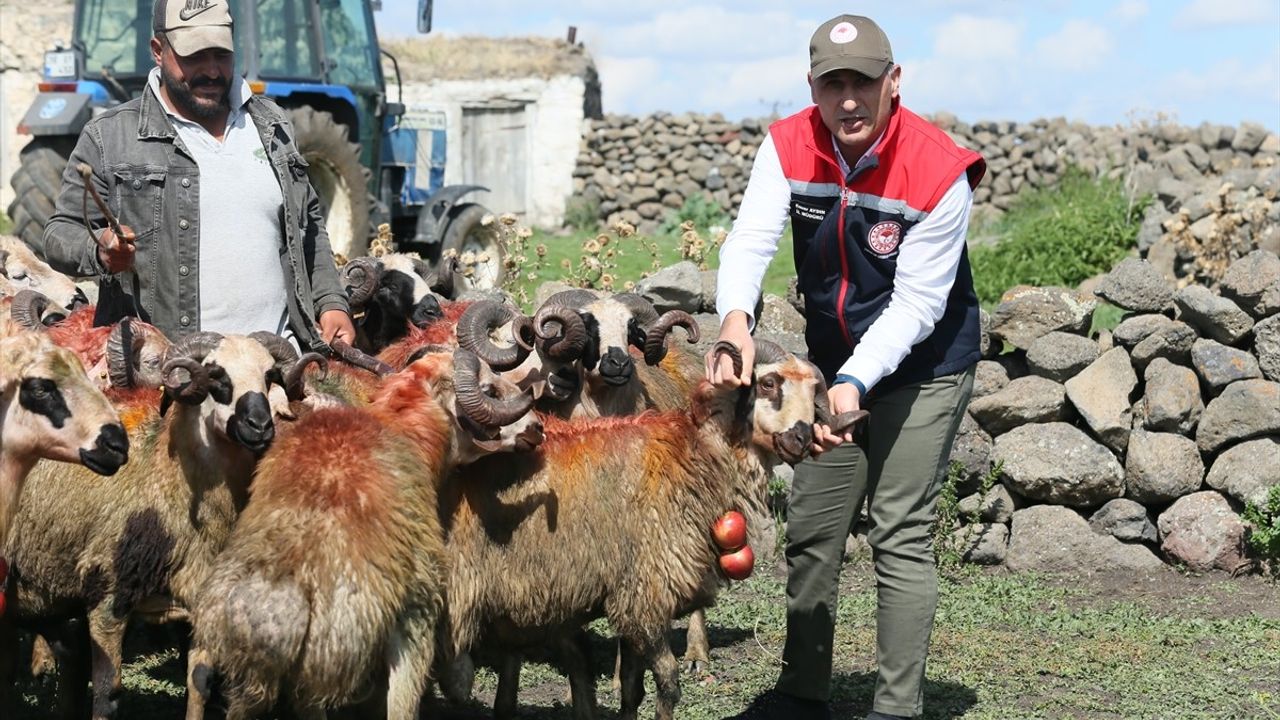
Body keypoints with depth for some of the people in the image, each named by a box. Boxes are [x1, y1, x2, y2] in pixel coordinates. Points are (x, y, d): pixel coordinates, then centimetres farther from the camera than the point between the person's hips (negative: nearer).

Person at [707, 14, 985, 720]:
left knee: (900, 536, -8)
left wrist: (855, 384, -36)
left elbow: (916, 303, -25)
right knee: (811, 530, 12)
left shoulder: (937, 172, -25)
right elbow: (751, 238, -26)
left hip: (923, 368, -5)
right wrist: (735, 320, -46)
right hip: (832, 360, 5)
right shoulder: (788, 146, -13)